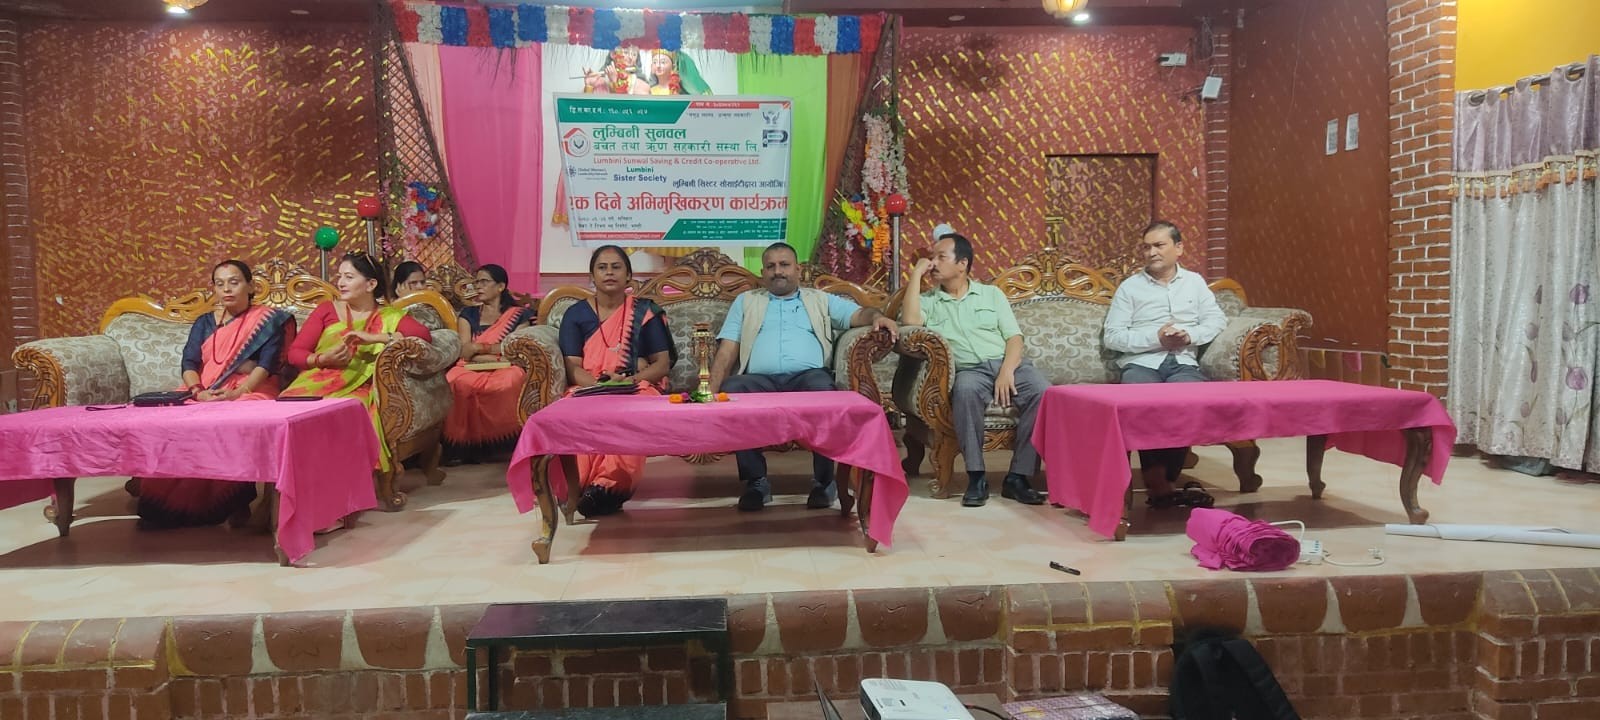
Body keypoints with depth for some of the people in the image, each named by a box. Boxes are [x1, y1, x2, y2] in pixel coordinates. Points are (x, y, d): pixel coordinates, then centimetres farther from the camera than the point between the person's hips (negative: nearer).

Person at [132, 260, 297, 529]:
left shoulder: (268, 320, 9)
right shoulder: (203, 323, 21)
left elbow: (267, 364, -5)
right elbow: (189, 363, 7)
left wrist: (237, 392, -22)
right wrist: (198, 392, -16)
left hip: (251, 392, -4)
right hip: (203, 394, 4)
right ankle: (167, 503, -22)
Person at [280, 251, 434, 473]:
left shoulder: (390, 317, 13)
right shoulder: (326, 310, 17)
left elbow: (424, 335, -6)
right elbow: (294, 352, 13)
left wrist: (375, 337, -13)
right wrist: (322, 359, -8)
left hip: (356, 390, -2)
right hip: (316, 383, 2)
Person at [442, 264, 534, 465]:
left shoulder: (519, 315, 15)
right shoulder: (469, 314, 21)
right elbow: (464, 352, 7)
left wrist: (478, 348, 0)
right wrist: (498, 348, -3)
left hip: (503, 371, -1)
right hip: (472, 370, 1)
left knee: (511, 381, -39)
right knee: (458, 382, -37)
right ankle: (460, 444, -27)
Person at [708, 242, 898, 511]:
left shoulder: (821, 300, 27)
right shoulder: (746, 301, 27)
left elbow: (859, 314, 12)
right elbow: (726, 352, 17)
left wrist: (876, 316, -14)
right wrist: (711, 391, 0)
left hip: (809, 376, -1)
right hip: (760, 380, 1)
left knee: (822, 388, -37)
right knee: (732, 389, -33)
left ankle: (824, 481, -23)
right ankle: (756, 481, -23)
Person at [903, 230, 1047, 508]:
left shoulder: (992, 294, 18)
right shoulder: (929, 301, 17)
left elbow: (1014, 337, 8)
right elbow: (910, 320, -8)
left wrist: (1007, 371, -12)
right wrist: (916, 273, 1)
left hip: (1008, 364, 1)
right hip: (970, 370, -1)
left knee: (1042, 392, -30)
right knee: (965, 389, -38)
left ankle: (1018, 477, -21)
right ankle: (976, 477, -28)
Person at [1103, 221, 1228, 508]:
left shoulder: (1194, 282, 21)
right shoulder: (1129, 287, 11)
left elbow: (1217, 320, 13)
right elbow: (1112, 337, 3)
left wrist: (1190, 335, -6)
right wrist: (1155, 337, -9)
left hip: (1183, 363, 2)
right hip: (1141, 363, -1)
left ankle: (1163, 482, -24)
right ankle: (1161, 484, -29)